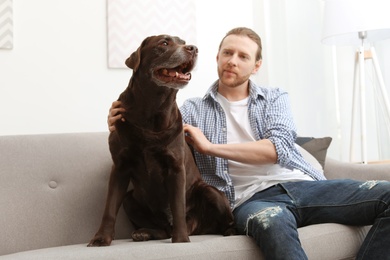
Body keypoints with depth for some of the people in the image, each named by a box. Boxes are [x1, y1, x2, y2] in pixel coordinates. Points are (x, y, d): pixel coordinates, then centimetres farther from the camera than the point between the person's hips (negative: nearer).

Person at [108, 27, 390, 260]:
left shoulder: (275, 98, 17)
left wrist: (210, 146, -8)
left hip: (301, 185, 3)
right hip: (252, 199, -3)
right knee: (272, 221, -41)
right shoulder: (193, 109, 15)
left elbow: (278, 148, -2)